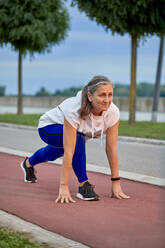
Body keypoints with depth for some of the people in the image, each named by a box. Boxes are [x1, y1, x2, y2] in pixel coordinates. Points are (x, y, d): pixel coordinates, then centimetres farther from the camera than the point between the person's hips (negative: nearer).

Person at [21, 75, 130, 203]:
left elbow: (112, 148, -26)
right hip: (48, 128, -5)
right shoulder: (74, 110, -44)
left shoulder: (113, 112, -32)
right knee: (77, 139, -37)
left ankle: (28, 164, 67)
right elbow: (68, 152, -45)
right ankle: (83, 186, -22)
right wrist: (64, 187, -46)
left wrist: (116, 183, -26)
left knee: (51, 154, 33)